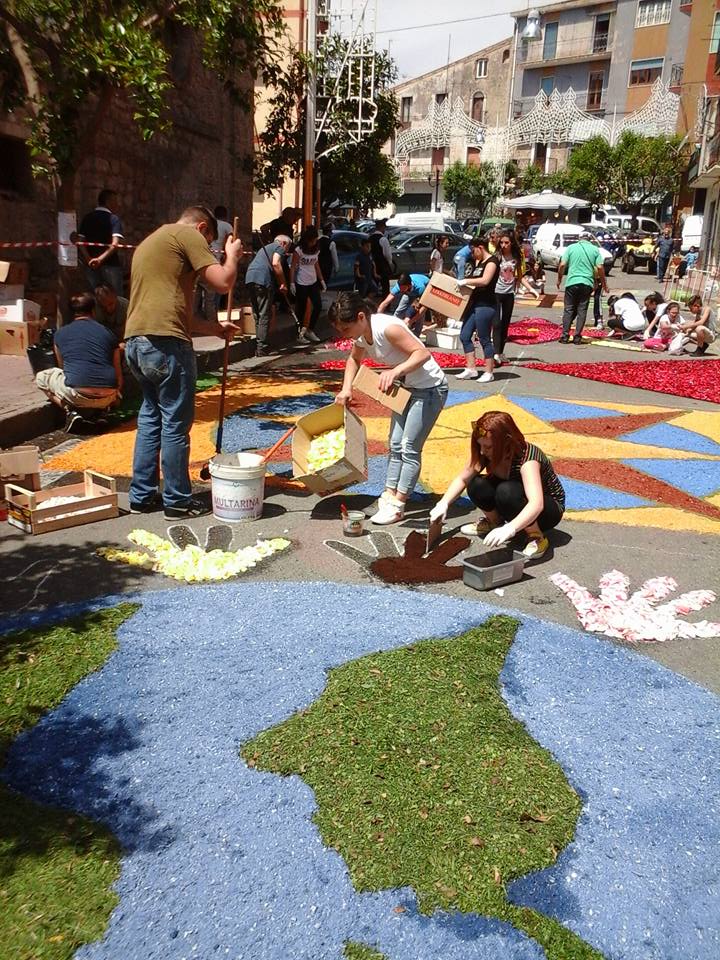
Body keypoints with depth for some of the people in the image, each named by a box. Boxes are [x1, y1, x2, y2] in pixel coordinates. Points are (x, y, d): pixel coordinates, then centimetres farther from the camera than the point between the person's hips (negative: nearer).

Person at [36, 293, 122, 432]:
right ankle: (101, 408, 9)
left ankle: (70, 410, 4)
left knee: (41, 377, 24)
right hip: (107, 396, 3)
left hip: (78, 395, -3)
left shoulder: (61, 333, 13)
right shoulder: (108, 333, 14)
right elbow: (118, 374, 16)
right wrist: (117, 394, 36)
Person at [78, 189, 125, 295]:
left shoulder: (87, 218, 9)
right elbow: (114, 244, -18)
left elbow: (80, 241, 1)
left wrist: (89, 260, -6)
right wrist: (101, 258, -18)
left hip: (91, 265, 5)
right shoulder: (113, 219, -5)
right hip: (110, 265, -5)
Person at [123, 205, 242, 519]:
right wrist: (232, 256, 12)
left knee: (150, 418, 17)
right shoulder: (188, 234, 1)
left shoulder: (149, 242, 29)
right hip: (165, 342, -9)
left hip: (135, 341, 9)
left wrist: (210, 327, 31)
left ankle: (142, 496, 22)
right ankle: (178, 501, 9)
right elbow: (222, 282, -8)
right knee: (176, 423, 0)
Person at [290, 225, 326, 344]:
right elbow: (293, 267, -11)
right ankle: (300, 334, 11)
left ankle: (310, 330, 16)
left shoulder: (316, 250, 6)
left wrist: (321, 280, 13)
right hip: (301, 284, -6)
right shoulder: (299, 250, -12)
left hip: (313, 282, 6)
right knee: (301, 309, 0)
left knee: (318, 306, 1)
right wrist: (292, 283, -17)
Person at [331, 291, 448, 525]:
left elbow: (423, 353, -33)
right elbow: (354, 359, 18)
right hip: (407, 388, 9)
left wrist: (395, 371, -45)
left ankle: (397, 505, -1)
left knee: (409, 447, -8)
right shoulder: (362, 335, -3)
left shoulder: (387, 328, -29)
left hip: (430, 388, -9)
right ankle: (389, 495, 20)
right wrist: (347, 388, 5)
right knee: (395, 444, 12)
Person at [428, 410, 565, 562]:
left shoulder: (527, 458, -33)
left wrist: (509, 529, -59)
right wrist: (443, 503, -20)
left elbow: (536, 504, -46)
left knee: (506, 492, -36)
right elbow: (462, 479, -4)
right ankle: (494, 521, 8)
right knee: (477, 486, -22)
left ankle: (537, 536, -15)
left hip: (549, 508, -6)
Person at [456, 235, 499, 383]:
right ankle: (471, 369, 14)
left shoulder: (491, 261, -11)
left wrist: (466, 281, -20)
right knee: (465, 336, 7)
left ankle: (489, 372, 7)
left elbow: (485, 280, -26)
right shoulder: (477, 262, 17)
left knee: (484, 339, -3)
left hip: (486, 305, -9)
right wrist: (465, 283, 6)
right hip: (474, 303, 9)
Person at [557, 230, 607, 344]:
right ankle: (577, 337, 2)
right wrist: (604, 283, 8)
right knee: (582, 310, 5)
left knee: (569, 310, 6)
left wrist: (559, 279, 11)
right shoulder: (595, 249, 6)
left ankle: (565, 336, 1)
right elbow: (599, 267, -1)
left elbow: (562, 265, -2)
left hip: (572, 282, 0)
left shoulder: (571, 248, 5)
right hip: (587, 283, 0)